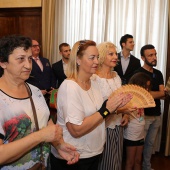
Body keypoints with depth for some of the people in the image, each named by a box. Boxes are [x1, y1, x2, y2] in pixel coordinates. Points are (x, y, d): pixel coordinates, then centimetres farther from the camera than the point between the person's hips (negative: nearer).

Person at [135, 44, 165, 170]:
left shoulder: (158, 74, 9)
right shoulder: (139, 73, -11)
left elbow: (163, 94, 1)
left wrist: (151, 93, -19)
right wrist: (159, 93, -9)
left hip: (157, 115, 6)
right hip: (144, 115, -6)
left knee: (150, 143, 17)